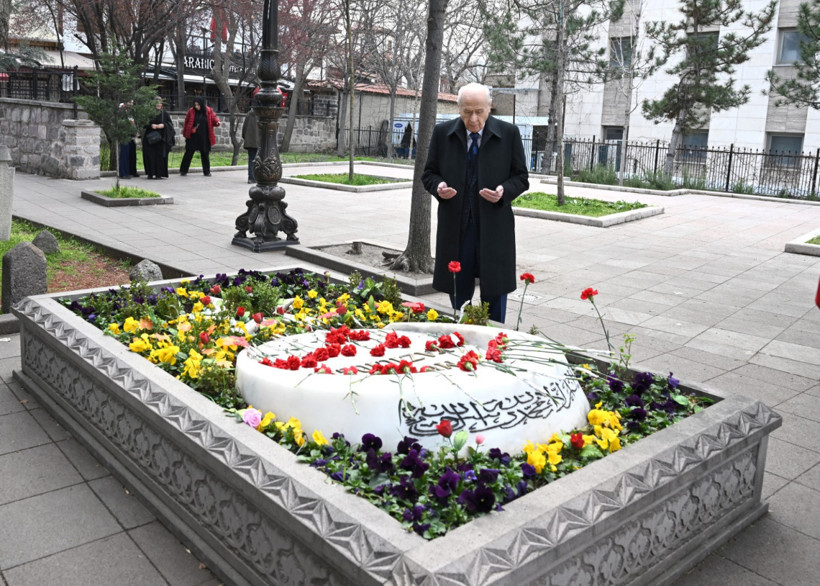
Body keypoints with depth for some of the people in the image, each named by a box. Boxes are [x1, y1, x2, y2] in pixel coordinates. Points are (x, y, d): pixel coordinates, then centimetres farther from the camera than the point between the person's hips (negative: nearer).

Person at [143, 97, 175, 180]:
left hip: (161, 138, -1)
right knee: (150, 155, -3)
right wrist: (151, 125, -13)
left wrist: (164, 125, -13)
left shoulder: (165, 114, 6)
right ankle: (150, 173, 4)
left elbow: (170, 124, 5)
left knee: (160, 155, -5)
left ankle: (159, 174, 0)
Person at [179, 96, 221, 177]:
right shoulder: (191, 111, -1)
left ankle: (206, 171, 17)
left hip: (204, 137, 1)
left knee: (205, 154, 7)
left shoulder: (208, 111, 0)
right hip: (193, 137, -1)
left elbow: (213, 118, 5)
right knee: (189, 153, 0)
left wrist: (217, 121, -18)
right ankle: (183, 170, 9)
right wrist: (185, 133, 8)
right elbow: (186, 122, 7)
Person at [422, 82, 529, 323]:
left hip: (494, 229, -1)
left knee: (494, 292, 8)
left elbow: (521, 177, 4)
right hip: (455, 228, 2)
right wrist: (438, 187, -13)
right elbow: (429, 174, 10)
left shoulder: (509, 133, -2)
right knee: (458, 293, 12)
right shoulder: (442, 132, 2)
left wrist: (504, 191, -17)